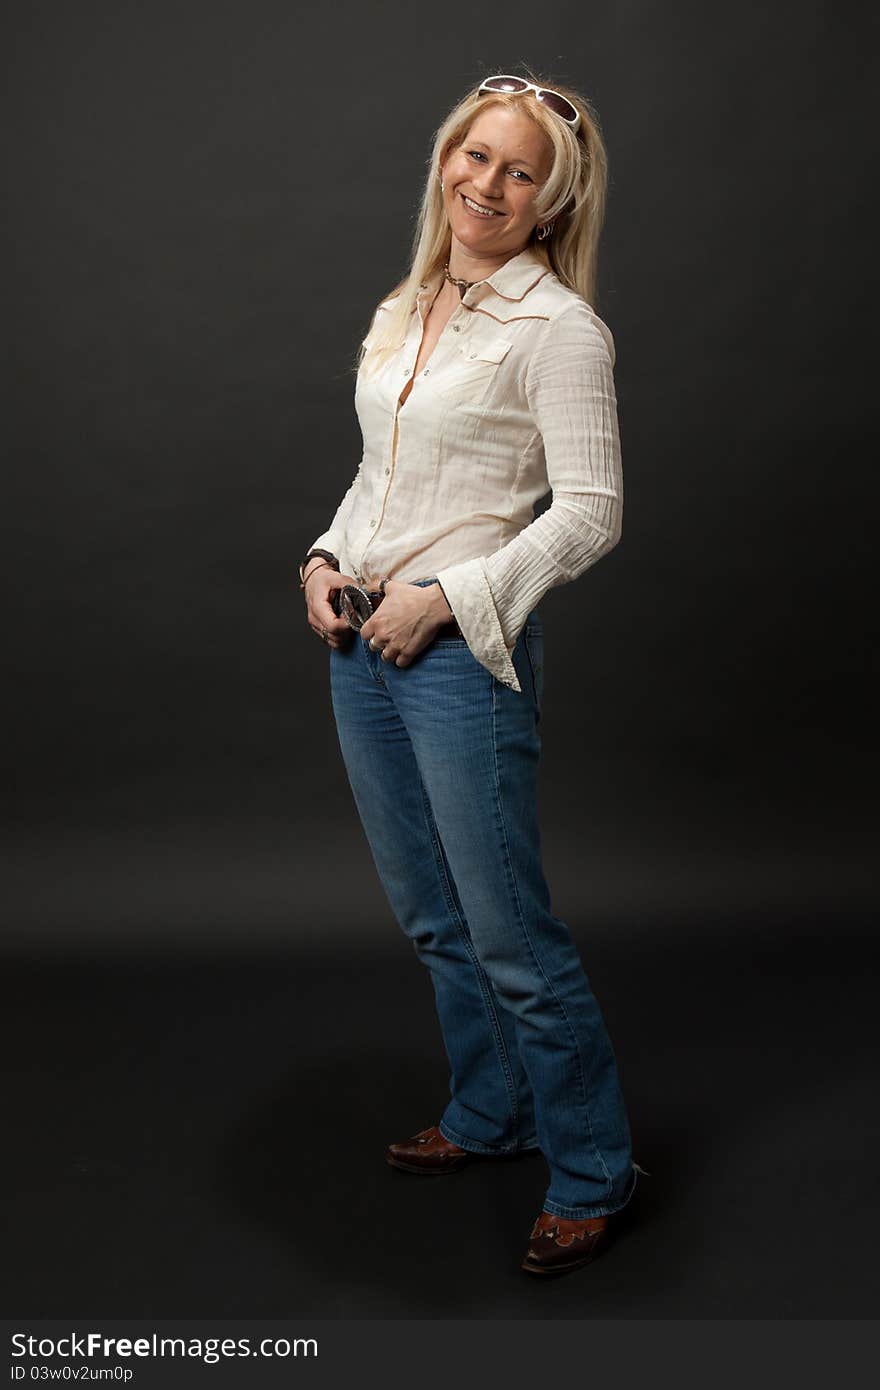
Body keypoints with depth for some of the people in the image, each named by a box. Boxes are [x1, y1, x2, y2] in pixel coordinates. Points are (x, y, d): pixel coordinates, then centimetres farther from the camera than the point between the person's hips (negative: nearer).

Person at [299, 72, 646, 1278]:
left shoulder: (558, 328, -9)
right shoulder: (401, 312, 14)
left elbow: (590, 514, -14)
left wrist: (444, 597, -18)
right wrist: (327, 558, 3)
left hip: (463, 652, -8)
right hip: (361, 644, 8)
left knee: (509, 933, -2)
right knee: (432, 918, 18)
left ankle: (593, 1171, 17)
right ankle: (491, 1112, 38)